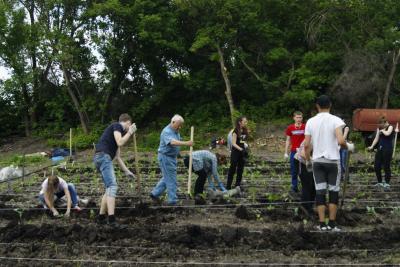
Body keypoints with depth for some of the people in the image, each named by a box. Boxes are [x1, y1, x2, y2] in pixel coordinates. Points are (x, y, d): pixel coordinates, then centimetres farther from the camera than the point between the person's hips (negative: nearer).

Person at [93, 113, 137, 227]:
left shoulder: (120, 132, 27)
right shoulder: (117, 126, 2)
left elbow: (117, 157, 28)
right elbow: (120, 143, -15)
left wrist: (126, 171, 27)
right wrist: (130, 132, -1)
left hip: (103, 158, 10)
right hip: (103, 156, -10)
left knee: (109, 188, 16)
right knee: (112, 187, -17)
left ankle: (101, 217, 19)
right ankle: (112, 220, -27)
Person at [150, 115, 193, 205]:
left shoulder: (176, 131, 8)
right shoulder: (167, 132, -23)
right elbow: (172, 142, -41)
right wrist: (186, 143, -50)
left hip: (172, 157, 10)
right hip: (165, 156, -10)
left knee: (167, 178, 17)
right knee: (171, 180, -5)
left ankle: (155, 194, 28)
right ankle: (173, 200, 1)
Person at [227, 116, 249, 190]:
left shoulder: (245, 131, 8)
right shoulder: (236, 131, -11)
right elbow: (233, 143, -16)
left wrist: (246, 146, 1)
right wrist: (241, 149, -27)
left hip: (242, 153, 7)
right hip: (235, 152, -6)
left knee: (240, 170, 9)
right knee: (232, 169, -4)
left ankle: (237, 186, 16)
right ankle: (228, 186, 1)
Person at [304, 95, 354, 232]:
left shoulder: (311, 122, 2)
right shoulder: (335, 120, -8)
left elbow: (306, 145, 1)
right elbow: (340, 141, -20)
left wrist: (308, 160, 15)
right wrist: (348, 147, 1)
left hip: (317, 160, 3)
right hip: (333, 160, -3)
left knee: (320, 192, 5)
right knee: (334, 192, 7)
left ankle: (322, 224, 4)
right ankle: (332, 224, 7)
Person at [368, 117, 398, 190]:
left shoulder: (390, 127, -5)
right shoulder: (379, 129, 12)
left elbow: (387, 133, -25)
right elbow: (376, 138, 12)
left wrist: (382, 130, -7)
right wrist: (372, 146, 3)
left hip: (387, 149, -6)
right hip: (380, 149, 6)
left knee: (386, 166, -4)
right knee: (376, 166, 5)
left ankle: (387, 183, 6)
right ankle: (380, 182, 18)